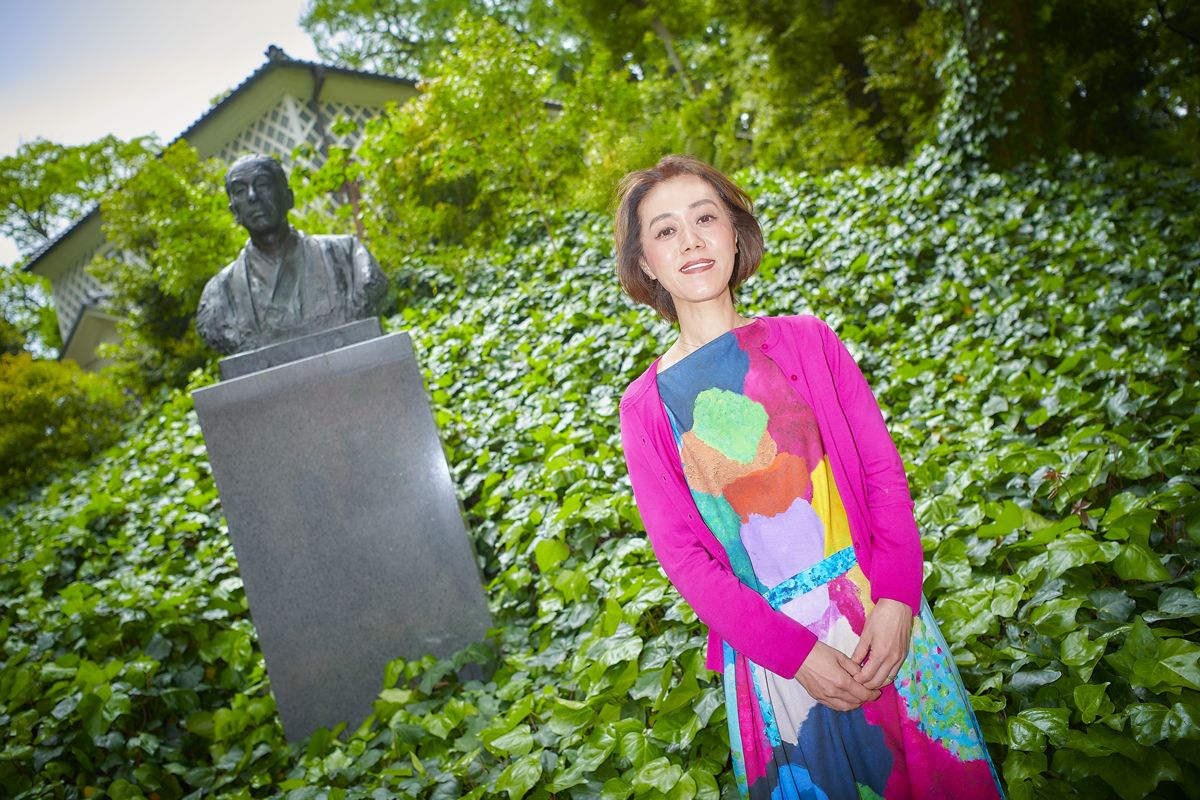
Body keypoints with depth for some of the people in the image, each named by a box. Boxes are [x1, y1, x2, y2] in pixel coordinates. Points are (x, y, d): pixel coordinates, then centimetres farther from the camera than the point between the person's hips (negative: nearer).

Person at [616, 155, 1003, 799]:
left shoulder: (806, 340, -1)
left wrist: (896, 598, -14)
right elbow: (681, 555, -7)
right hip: (768, 637, -1)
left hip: (880, 612, 2)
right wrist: (794, 653, -15)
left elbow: (882, 469, -1)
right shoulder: (645, 407, -5)